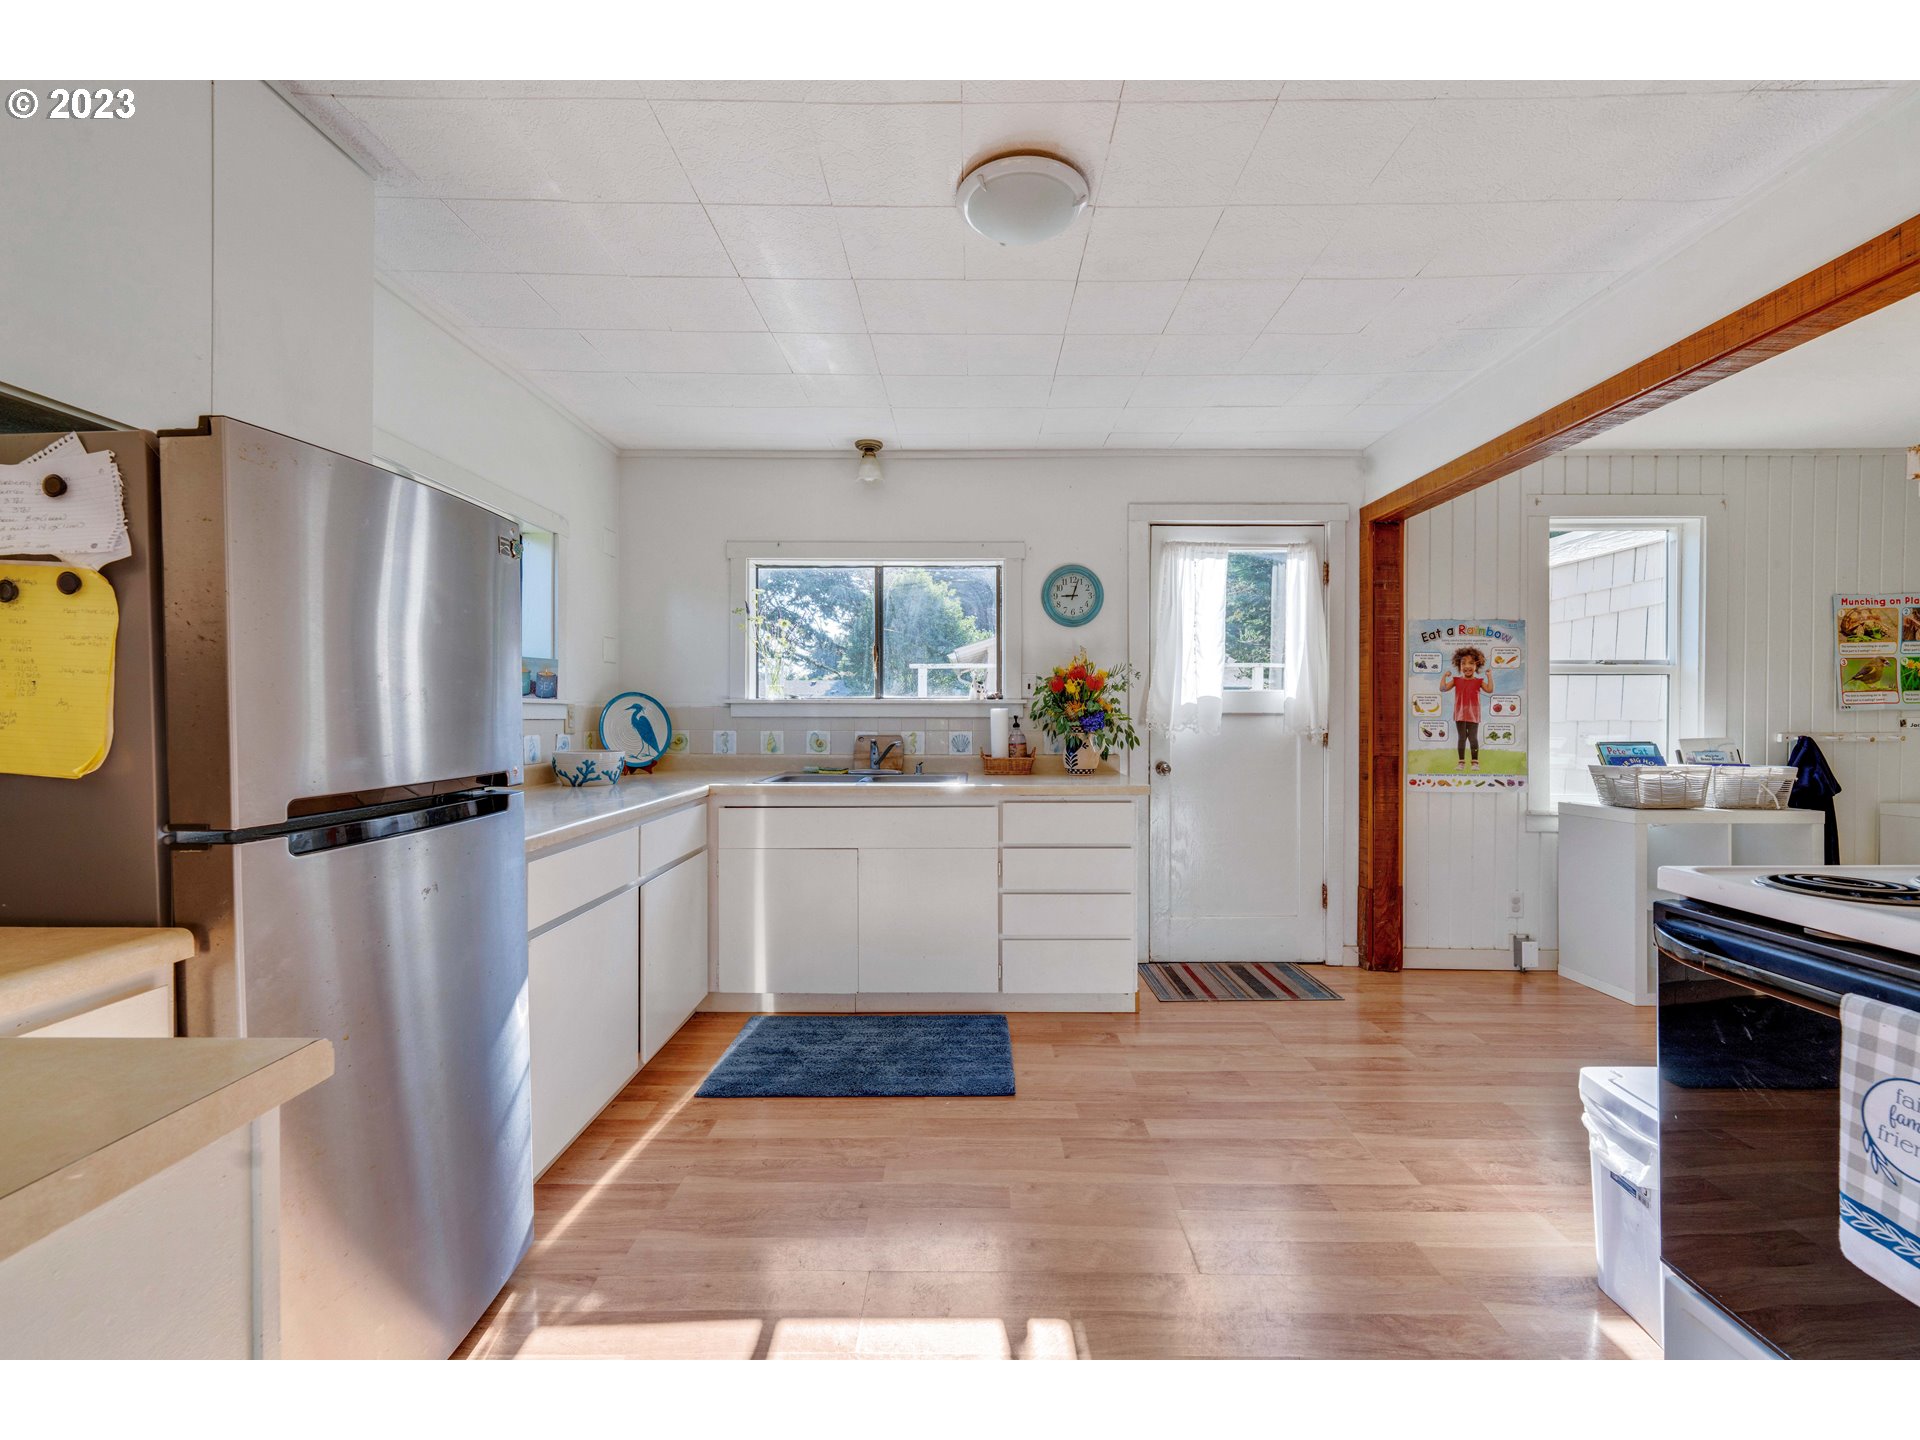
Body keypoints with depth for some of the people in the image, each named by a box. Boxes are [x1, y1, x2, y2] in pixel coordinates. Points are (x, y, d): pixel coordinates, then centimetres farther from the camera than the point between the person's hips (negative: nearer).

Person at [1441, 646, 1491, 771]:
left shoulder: (1478, 681, 1)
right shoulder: (1456, 680, 4)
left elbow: (1489, 689, -13)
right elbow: (1443, 688, -1)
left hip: (1473, 714, -1)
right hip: (1460, 714, 2)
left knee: (1473, 737, 0)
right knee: (1461, 737, 6)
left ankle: (1475, 761, 8)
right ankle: (1461, 761, 11)